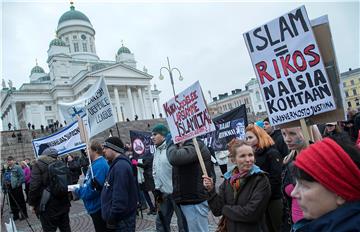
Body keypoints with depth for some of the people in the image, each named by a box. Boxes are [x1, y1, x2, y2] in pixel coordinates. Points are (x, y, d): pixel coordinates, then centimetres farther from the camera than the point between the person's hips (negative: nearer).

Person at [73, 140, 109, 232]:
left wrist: (77, 191, -14)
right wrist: (78, 188, 4)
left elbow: (93, 190, -27)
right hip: (97, 207, 9)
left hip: (98, 208, -9)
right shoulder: (96, 163, 9)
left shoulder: (99, 165, -24)